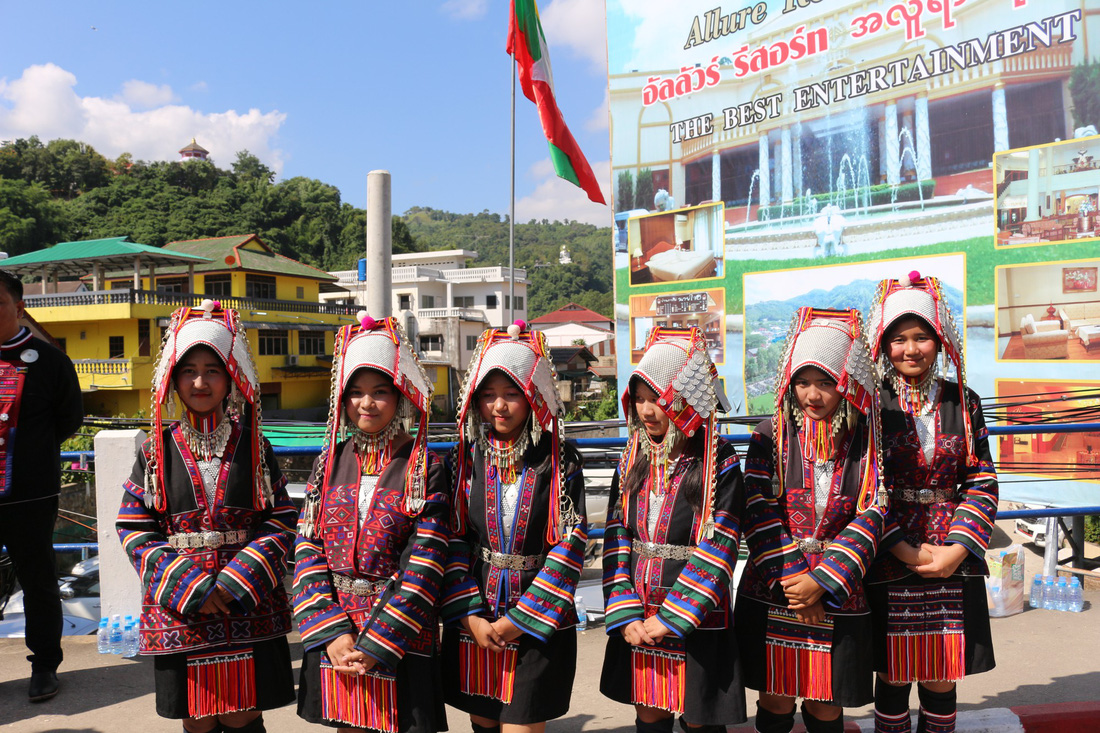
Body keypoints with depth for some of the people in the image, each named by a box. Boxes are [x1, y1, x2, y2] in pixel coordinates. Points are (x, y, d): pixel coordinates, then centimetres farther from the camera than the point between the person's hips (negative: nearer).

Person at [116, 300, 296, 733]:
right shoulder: (157, 451, 2)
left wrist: (236, 583, -13)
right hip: (179, 610, 0)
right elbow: (133, 529, -1)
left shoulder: (254, 448, 2)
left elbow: (281, 522, -2)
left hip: (249, 609, 0)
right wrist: (187, 587, -12)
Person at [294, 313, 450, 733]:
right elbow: (308, 548, 0)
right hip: (334, 635, 3)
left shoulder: (425, 471, -6)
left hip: (401, 638, -3)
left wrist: (375, 643, -15)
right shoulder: (330, 462, 5)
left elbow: (422, 569, -11)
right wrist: (332, 633, -9)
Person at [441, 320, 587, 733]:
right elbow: (453, 540, 0)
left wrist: (520, 619, -12)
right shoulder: (468, 459, 1)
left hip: (539, 625, -3)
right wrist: (470, 616, -8)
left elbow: (570, 543, -10)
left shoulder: (558, 460, -6)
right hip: (474, 623, 3)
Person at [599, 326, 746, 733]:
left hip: (696, 620, -4)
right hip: (639, 621, 4)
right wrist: (625, 614, -6)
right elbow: (616, 538, 2)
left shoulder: (718, 462, -11)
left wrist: (672, 618, -16)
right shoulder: (633, 461, 4)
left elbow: (718, 547, -15)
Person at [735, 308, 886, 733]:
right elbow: (759, 515, -7)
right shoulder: (772, 436, -3)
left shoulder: (867, 443, -2)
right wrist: (792, 583, -13)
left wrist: (821, 583, -14)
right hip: (773, 594, 0)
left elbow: (870, 519, -7)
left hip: (839, 598, 1)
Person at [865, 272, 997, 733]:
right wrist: (909, 551, -12)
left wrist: (956, 550, -8)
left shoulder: (962, 403, 5)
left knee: (940, 680, 10)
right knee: (893, 677, 8)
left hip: (954, 565, 2)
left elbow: (982, 483, 4)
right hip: (889, 565, -2)